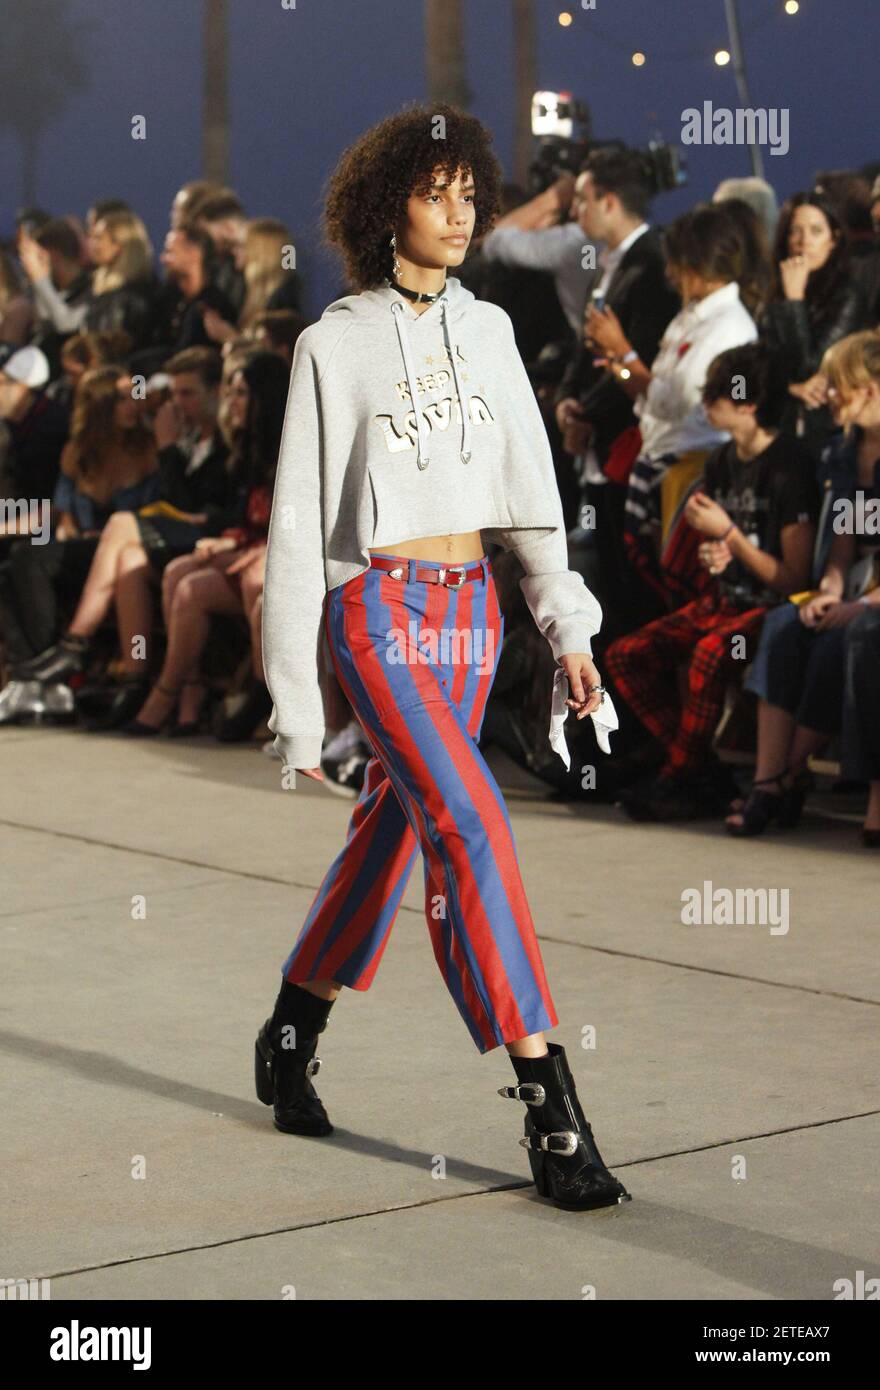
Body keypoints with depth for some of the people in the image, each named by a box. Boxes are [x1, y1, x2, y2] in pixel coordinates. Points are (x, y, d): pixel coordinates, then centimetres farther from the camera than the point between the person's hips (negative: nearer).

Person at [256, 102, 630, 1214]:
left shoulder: (488, 330, 10)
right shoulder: (334, 343, -5)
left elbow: (530, 488, 11)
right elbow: (299, 527, -3)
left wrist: (568, 629, 2)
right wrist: (295, 703, -4)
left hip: (470, 611, 6)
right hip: (375, 609, -6)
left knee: (391, 830, 13)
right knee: (472, 828, -18)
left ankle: (289, 1041, 34)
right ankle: (550, 1115, -19)